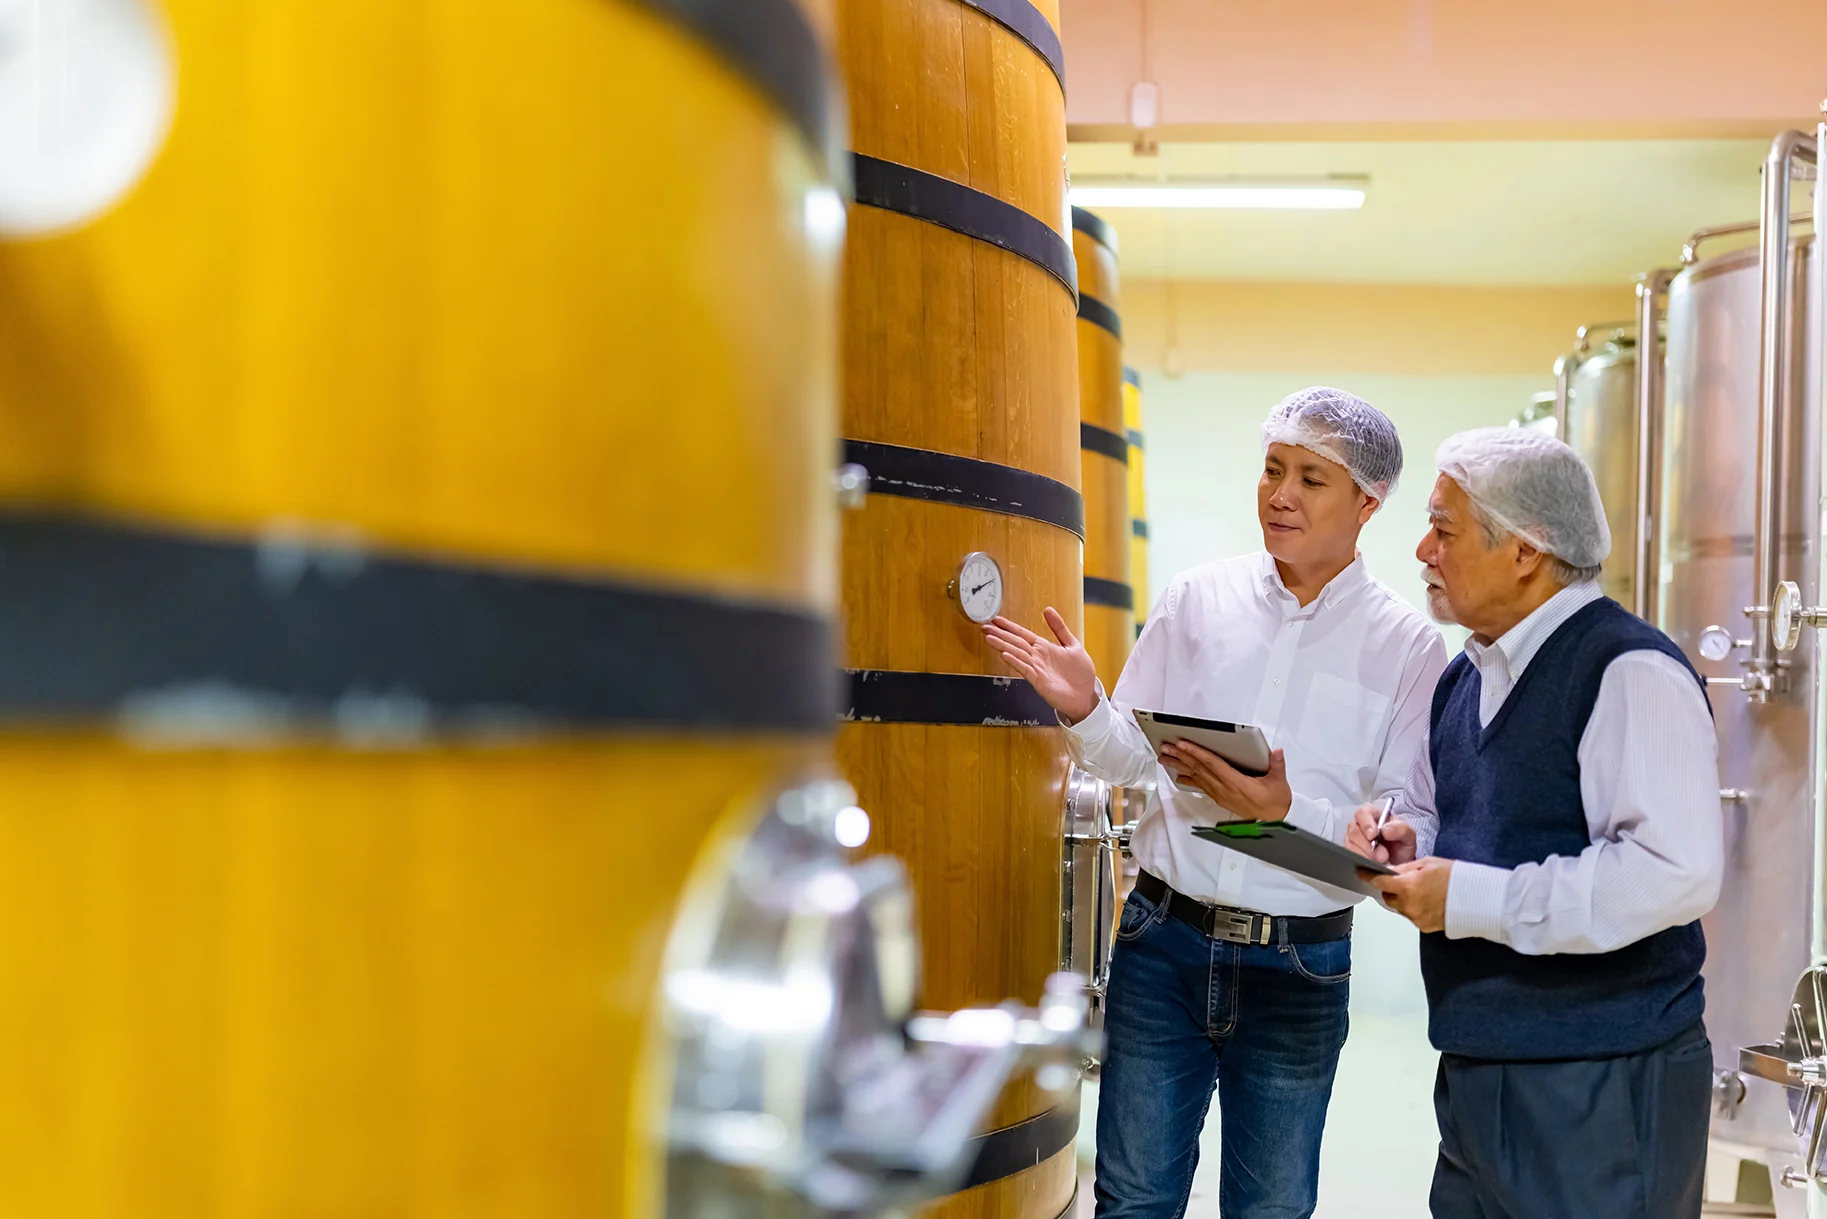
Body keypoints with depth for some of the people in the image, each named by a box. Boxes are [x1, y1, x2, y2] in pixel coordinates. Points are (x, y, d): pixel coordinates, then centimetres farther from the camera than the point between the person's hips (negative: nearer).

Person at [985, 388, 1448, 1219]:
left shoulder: (1408, 646, -3)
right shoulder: (1198, 599, 3)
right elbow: (1133, 760, 8)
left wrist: (1289, 810, -21)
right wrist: (1085, 710, -12)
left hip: (1298, 969, -1)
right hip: (1164, 939, 1)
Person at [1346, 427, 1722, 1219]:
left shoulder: (1631, 672, -16)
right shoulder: (1465, 679, 13)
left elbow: (1677, 871, -26)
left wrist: (1471, 899, -22)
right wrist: (1406, 844, 3)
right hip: (1477, 1072, 8)